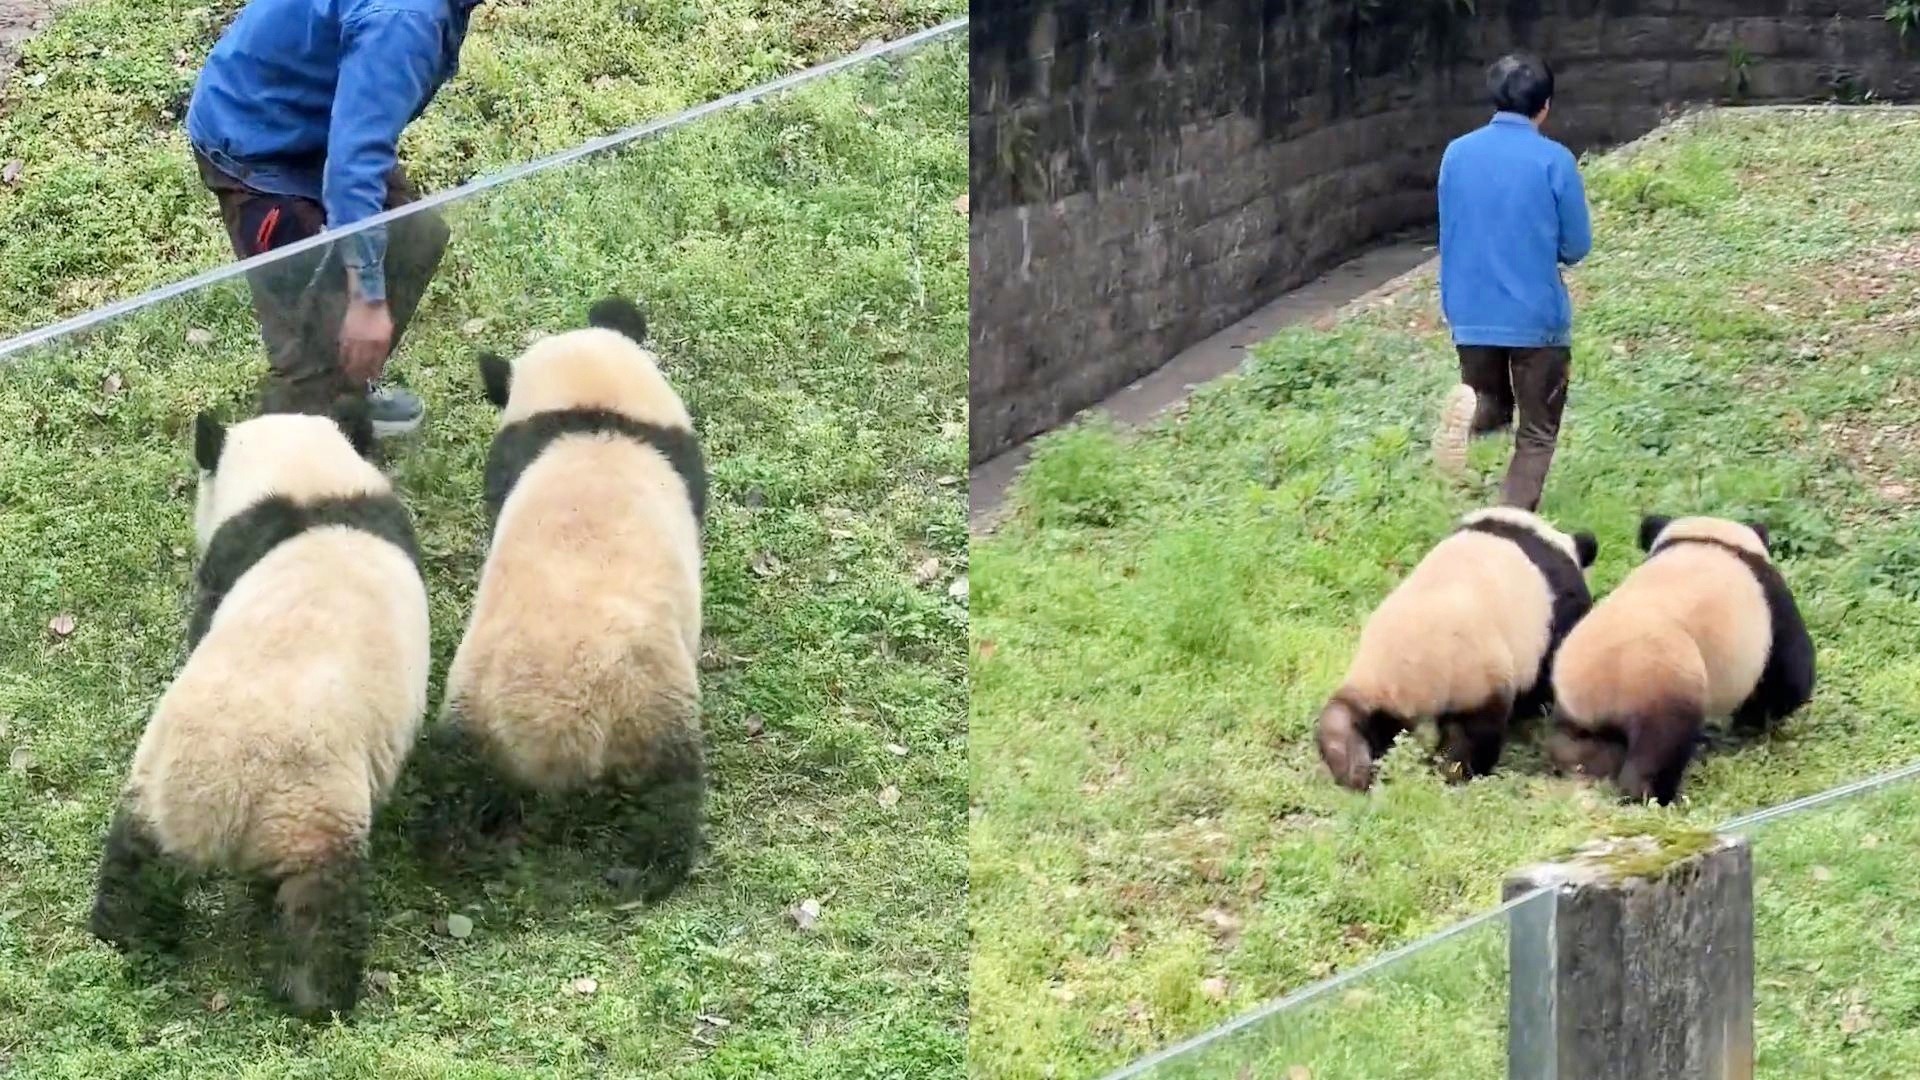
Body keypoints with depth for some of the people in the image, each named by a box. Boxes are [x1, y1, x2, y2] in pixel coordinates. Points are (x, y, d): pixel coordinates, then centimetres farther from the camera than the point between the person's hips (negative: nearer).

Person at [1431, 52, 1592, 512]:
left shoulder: (1456, 154, 1)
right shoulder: (1554, 160, -11)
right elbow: (1577, 246, -4)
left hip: (1470, 313, 3)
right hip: (1536, 315, -3)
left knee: (1494, 407, 23)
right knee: (1536, 434, 9)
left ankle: (1470, 410, -12)